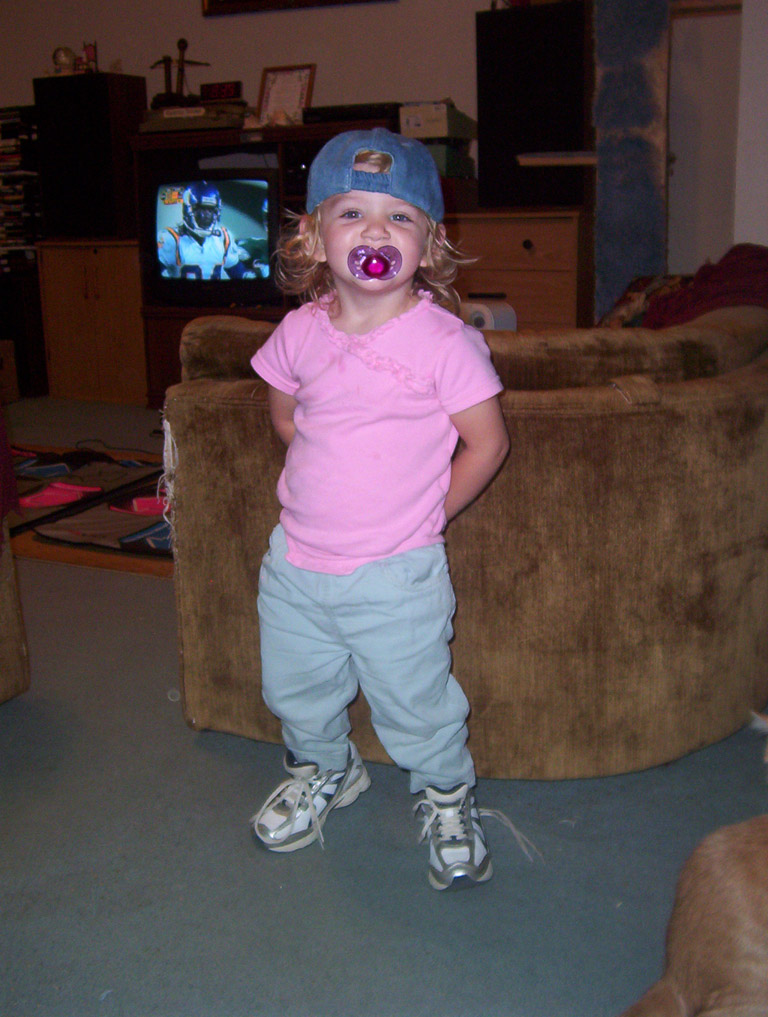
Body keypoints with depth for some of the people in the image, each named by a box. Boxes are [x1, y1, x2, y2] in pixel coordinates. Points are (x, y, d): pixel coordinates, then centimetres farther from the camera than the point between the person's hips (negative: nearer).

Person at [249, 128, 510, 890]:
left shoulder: (443, 340, -14)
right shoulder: (299, 332, -2)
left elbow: (487, 443, -8)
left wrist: (425, 514, -3)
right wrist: (332, 483, 7)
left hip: (396, 575, -4)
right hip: (296, 560, 5)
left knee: (414, 704, 7)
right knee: (293, 689, 21)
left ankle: (446, 797, 37)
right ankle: (323, 770, 51)